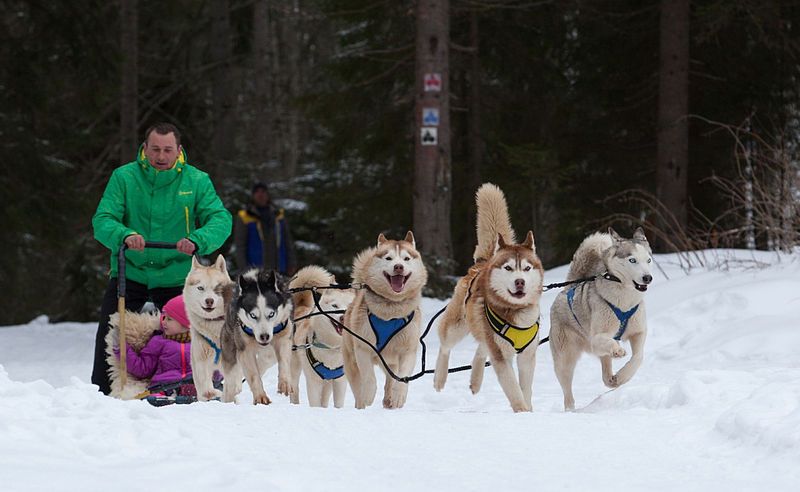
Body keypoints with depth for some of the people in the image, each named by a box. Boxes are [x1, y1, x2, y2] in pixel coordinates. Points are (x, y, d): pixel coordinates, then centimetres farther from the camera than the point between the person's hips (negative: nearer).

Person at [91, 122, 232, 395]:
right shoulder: (124, 177, -6)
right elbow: (102, 220, -13)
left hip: (175, 278, 0)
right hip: (129, 274, 0)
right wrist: (124, 235, -36)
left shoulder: (197, 181, -4)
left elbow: (221, 219, -13)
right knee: (108, 339, -5)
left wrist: (197, 241, -34)